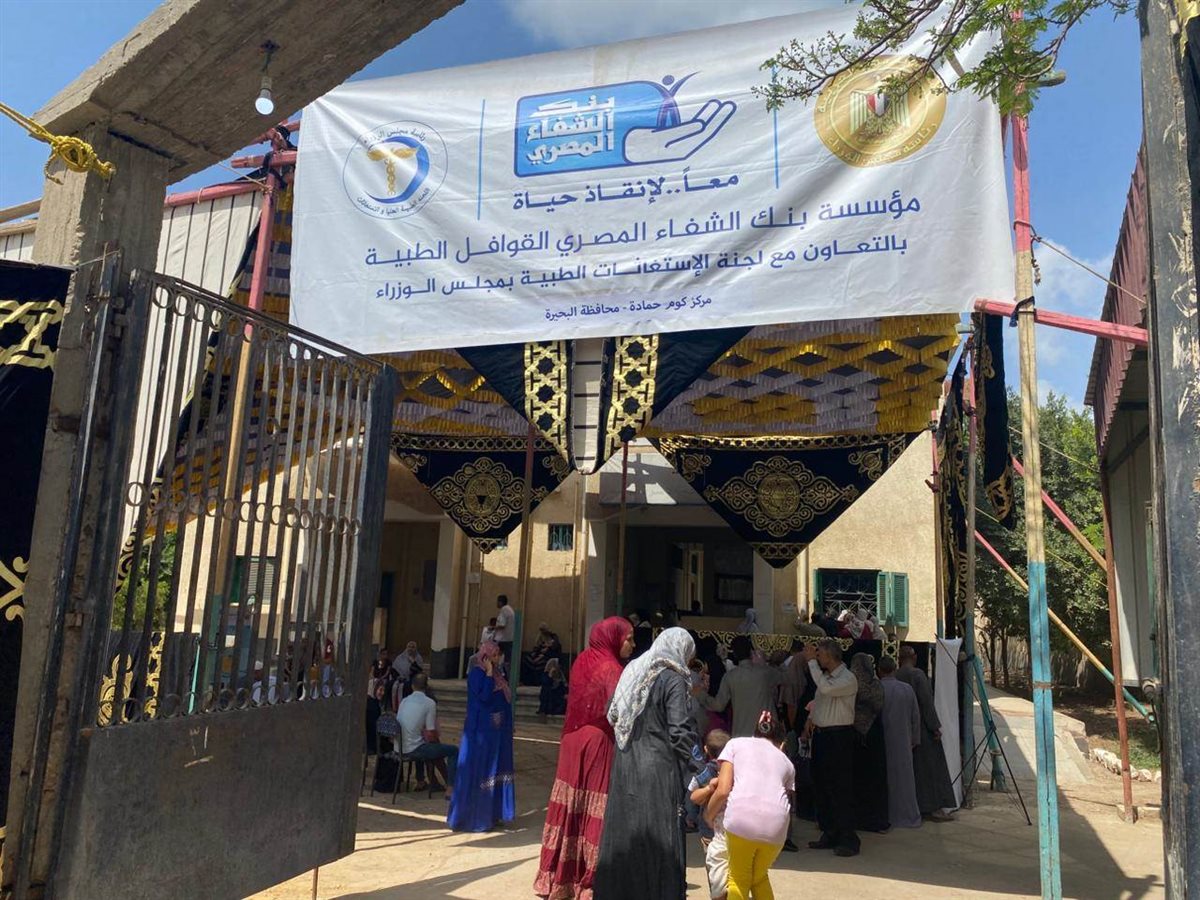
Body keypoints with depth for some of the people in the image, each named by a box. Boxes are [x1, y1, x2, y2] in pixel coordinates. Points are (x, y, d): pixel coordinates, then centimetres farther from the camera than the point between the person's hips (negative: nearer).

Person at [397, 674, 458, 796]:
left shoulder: (404, 701, 6)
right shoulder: (429, 703, -11)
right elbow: (431, 735, -14)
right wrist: (438, 742, 9)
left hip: (401, 749, 7)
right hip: (414, 750, -7)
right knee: (453, 750, 3)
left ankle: (420, 782, 41)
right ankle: (450, 789, -2)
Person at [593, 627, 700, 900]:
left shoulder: (632, 671, 9)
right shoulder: (673, 680, -11)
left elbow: (613, 716, 13)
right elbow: (679, 731, -15)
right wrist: (695, 769, -6)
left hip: (625, 766, 7)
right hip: (659, 770, -6)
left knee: (624, 831, 14)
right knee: (659, 834, 2)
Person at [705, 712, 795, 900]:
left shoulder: (736, 743, 19)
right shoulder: (786, 762, 28)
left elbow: (723, 791, 8)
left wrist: (709, 815, 24)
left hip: (741, 819, -2)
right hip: (775, 826, 3)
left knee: (739, 879, 20)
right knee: (760, 877, 28)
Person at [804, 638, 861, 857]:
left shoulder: (848, 678, -12)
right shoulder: (824, 676, 13)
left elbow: (826, 688, -29)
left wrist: (811, 661, -23)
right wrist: (811, 718, 7)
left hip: (839, 737, -9)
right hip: (821, 735, 9)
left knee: (840, 789, -4)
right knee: (821, 785, 13)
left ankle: (848, 839, 3)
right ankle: (829, 834, 24)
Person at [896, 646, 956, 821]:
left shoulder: (895, 677, 2)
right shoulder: (917, 674, -14)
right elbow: (926, 702, -17)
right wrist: (935, 726, -13)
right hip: (922, 728, -6)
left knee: (911, 768, 13)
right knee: (930, 766, 1)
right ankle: (933, 808, 0)